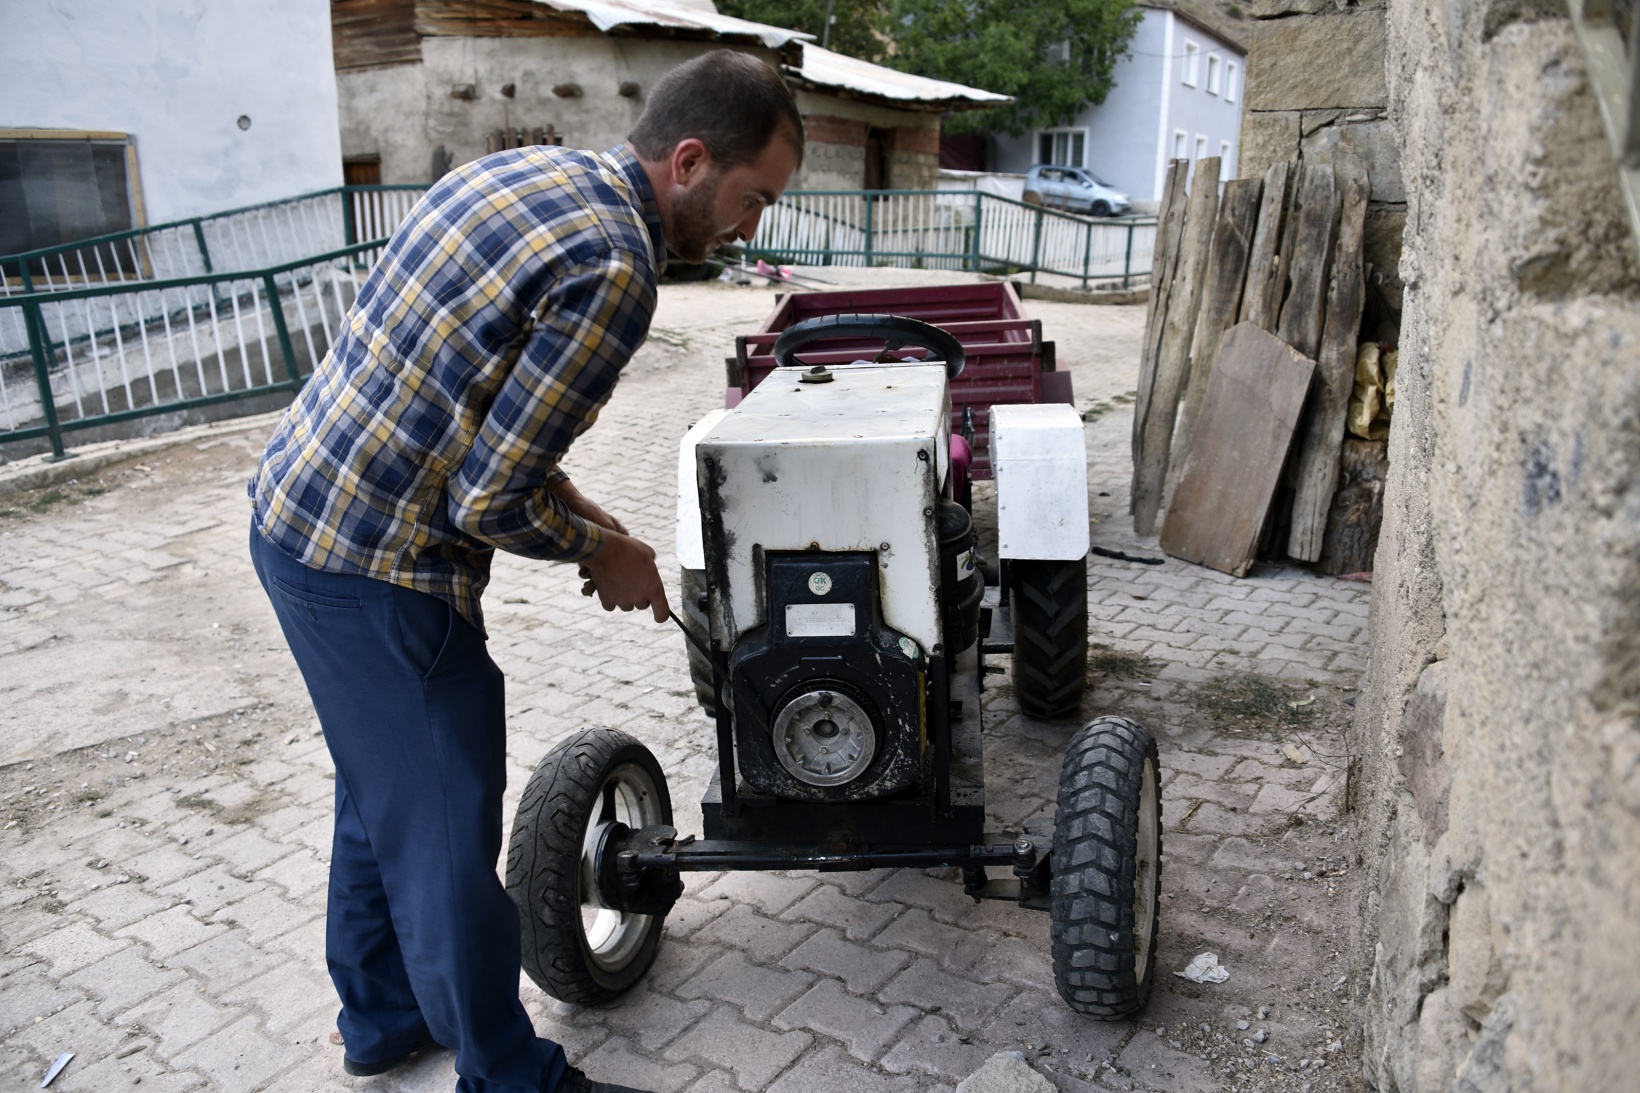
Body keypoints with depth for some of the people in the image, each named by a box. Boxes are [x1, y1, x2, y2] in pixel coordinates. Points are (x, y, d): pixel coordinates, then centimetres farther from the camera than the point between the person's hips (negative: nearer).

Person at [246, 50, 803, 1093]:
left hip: (295, 509, 10)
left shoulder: (523, 168, 6)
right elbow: (488, 501, -22)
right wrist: (601, 551, -4)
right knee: (445, 831, 6)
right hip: (376, 569, -10)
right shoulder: (611, 269, -23)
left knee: (383, 787, 25)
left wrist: (564, 499, 12)